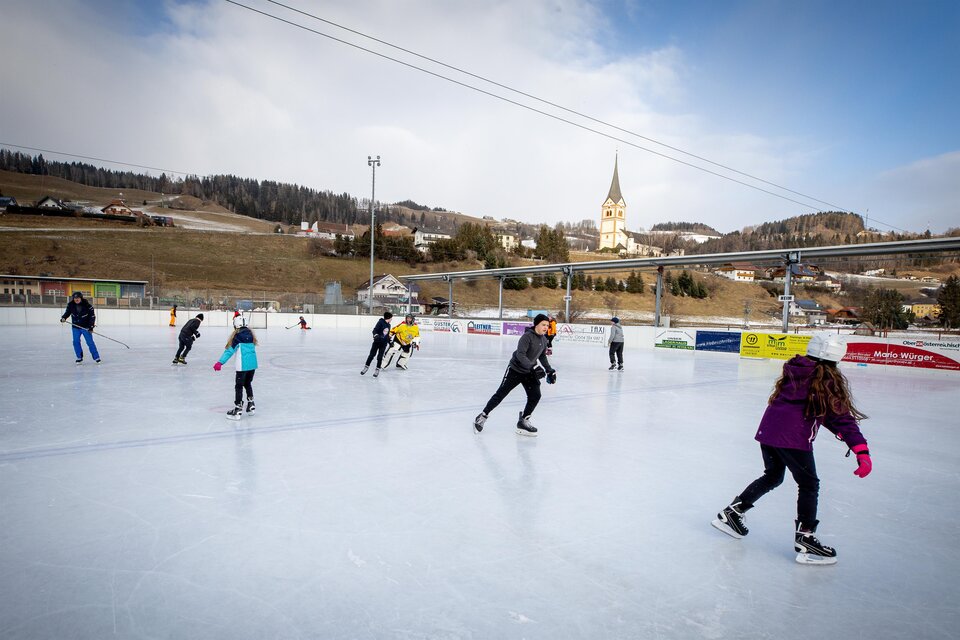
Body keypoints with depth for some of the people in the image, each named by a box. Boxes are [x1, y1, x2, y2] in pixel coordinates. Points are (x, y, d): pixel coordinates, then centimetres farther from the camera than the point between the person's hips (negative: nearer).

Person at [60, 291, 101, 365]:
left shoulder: (88, 306, -13)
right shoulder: (70, 305, -4)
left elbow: (92, 316, -10)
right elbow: (67, 312, 10)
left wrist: (91, 327, -15)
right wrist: (63, 318, -13)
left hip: (86, 327, -3)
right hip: (76, 327, 4)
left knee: (90, 342, -5)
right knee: (76, 342, -3)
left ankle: (96, 357, 3)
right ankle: (79, 358, 9)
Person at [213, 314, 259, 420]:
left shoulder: (238, 336, -11)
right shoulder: (250, 334, 8)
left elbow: (230, 350, -16)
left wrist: (220, 362, -18)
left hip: (243, 365, -6)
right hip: (253, 364, 7)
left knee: (239, 386, 0)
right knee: (248, 384, 21)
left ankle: (238, 409, 0)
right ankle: (251, 406, 23)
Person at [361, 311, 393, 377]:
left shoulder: (388, 325, 13)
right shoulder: (380, 322, -10)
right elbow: (375, 330, -18)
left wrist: (389, 341, 23)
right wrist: (376, 335, -35)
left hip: (384, 343, 5)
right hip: (377, 342, -5)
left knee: (380, 357, 0)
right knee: (371, 355, 0)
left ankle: (377, 370, 9)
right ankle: (366, 367, 16)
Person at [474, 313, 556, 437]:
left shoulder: (544, 340, 4)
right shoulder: (527, 336, -21)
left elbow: (542, 357, 20)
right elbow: (520, 354, -31)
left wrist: (550, 370, 14)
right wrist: (533, 367, -40)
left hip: (529, 372, 7)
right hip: (515, 370, -7)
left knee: (535, 396, -5)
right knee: (500, 394, -2)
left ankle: (523, 421, 8)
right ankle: (482, 416, 12)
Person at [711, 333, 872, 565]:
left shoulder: (795, 371, 15)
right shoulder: (827, 380, -5)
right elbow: (841, 417, -12)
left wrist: (839, 430, 29)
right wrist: (862, 450, -15)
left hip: (767, 429, 7)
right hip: (793, 437, -7)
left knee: (772, 476, 23)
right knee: (809, 484, 10)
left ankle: (731, 512, 27)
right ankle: (804, 539, 9)